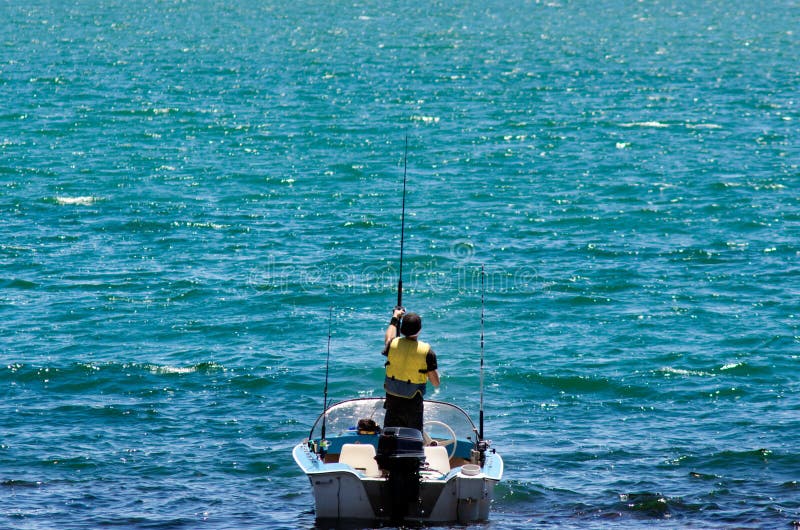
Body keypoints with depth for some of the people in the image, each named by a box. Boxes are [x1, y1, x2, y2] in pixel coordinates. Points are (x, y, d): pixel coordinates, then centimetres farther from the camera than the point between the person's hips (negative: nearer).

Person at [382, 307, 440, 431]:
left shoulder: (393, 345, -7)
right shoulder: (426, 352, -15)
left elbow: (389, 337, 21)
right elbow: (436, 383, -9)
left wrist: (395, 318, 36)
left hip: (392, 401, 3)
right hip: (413, 404, -3)